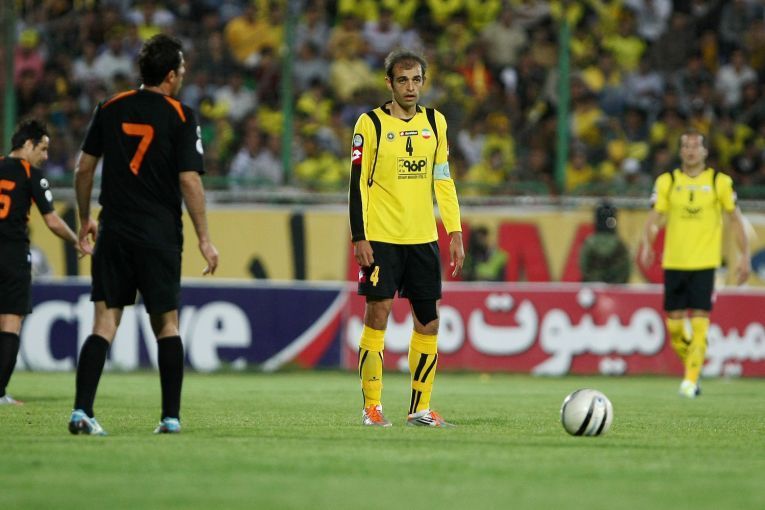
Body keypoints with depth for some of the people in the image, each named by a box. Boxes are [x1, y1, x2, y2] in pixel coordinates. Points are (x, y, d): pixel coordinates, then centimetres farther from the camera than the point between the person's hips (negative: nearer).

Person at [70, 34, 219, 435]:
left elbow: (84, 168, 9)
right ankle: (171, 416, 10)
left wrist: (85, 220, 22)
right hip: (160, 235, -2)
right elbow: (189, 181, -10)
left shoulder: (110, 109, 6)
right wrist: (204, 239, -4)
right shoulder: (180, 117, -5)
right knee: (166, 324, 10)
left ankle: (82, 410, -14)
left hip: (114, 234, 2)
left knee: (104, 323, 0)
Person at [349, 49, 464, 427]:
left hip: (423, 239, 4)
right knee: (377, 316, -8)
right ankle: (372, 407, -1)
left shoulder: (434, 122, 10)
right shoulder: (370, 124, -3)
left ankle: (420, 409, 11)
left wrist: (455, 231, 8)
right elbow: (358, 185, -4)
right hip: (381, 239, -4)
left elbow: (443, 180, 14)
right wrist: (359, 238, -10)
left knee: (428, 323, 4)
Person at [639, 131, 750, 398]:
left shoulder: (720, 182, 3)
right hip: (673, 263, 2)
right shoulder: (667, 181, 5)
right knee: (674, 324, 3)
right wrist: (647, 244, -18)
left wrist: (745, 256, 2)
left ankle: (691, 380, -9)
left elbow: (735, 219, 8)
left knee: (699, 321, -11)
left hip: (704, 263, -2)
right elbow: (655, 216, 1)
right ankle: (691, 365, 26)